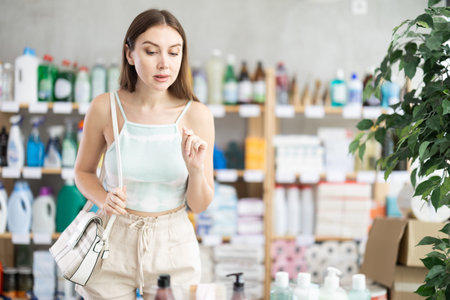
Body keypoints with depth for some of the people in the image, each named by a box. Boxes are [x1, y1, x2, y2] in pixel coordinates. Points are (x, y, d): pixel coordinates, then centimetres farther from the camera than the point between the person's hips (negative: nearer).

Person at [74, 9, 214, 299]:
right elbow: (84, 171, 7)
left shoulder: (196, 115, -11)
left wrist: (196, 169, -24)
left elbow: (200, 205, -5)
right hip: (113, 242, 0)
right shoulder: (105, 108, -10)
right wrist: (103, 199, -13)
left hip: (173, 246, 0)